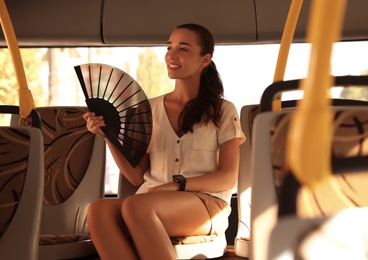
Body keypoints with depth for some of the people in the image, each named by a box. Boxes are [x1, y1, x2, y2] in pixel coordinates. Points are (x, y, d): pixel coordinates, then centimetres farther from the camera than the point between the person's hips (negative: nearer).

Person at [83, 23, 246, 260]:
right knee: (99, 210, -33)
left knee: (135, 206, -37)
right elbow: (137, 176, 14)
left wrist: (179, 184, -14)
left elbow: (228, 178, 1)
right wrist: (109, 136, 1)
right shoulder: (150, 109, 17)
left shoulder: (223, 111, 8)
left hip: (206, 204, -3)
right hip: (149, 205, 4)